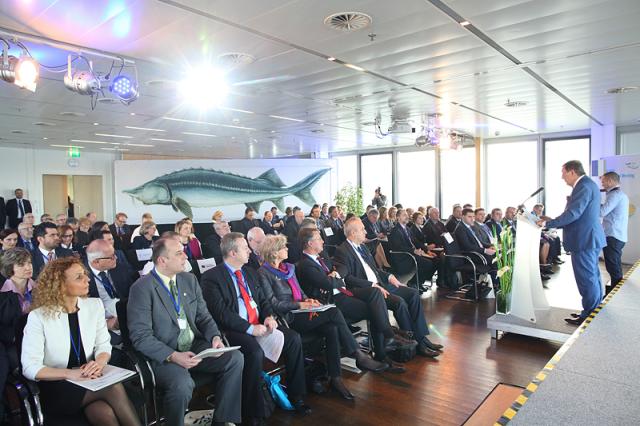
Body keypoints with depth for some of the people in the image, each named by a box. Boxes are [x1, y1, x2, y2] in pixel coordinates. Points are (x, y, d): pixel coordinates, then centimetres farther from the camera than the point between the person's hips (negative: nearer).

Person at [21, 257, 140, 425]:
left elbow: (103, 345, 6)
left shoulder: (94, 305, 2)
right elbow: (30, 368, -11)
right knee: (114, 388, -28)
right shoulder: (38, 317, -10)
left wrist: (99, 362, -17)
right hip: (55, 388, -3)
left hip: (89, 380, 3)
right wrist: (70, 374, -25)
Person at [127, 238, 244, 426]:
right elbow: (140, 336, -15)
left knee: (235, 358, -12)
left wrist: (215, 336, -9)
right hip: (164, 354, -6)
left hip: (196, 346, 6)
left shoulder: (190, 279, 7)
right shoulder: (142, 288, -12)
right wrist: (173, 356, -25)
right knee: (182, 385, -33)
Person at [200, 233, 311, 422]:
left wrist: (269, 316, -4)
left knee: (294, 338, -12)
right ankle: (253, 413, -16)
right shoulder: (211, 277, -7)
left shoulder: (250, 272, 17)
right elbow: (220, 312, -16)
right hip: (234, 330, -7)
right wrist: (250, 328, -21)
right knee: (255, 352, -34)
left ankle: (296, 395, 3)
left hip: (260, 324, 7)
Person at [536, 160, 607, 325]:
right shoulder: (588, 184, 15)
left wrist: (548, 223, -17)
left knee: (586, 279, -4)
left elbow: (573, 213, -24)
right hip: (591, 238, 11)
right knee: (593, 277, 18)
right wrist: (553, 220, 13)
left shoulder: (583, 186, -18)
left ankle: (588, 316, 4)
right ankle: (595, 312, 29)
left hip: (584, 240, -11)